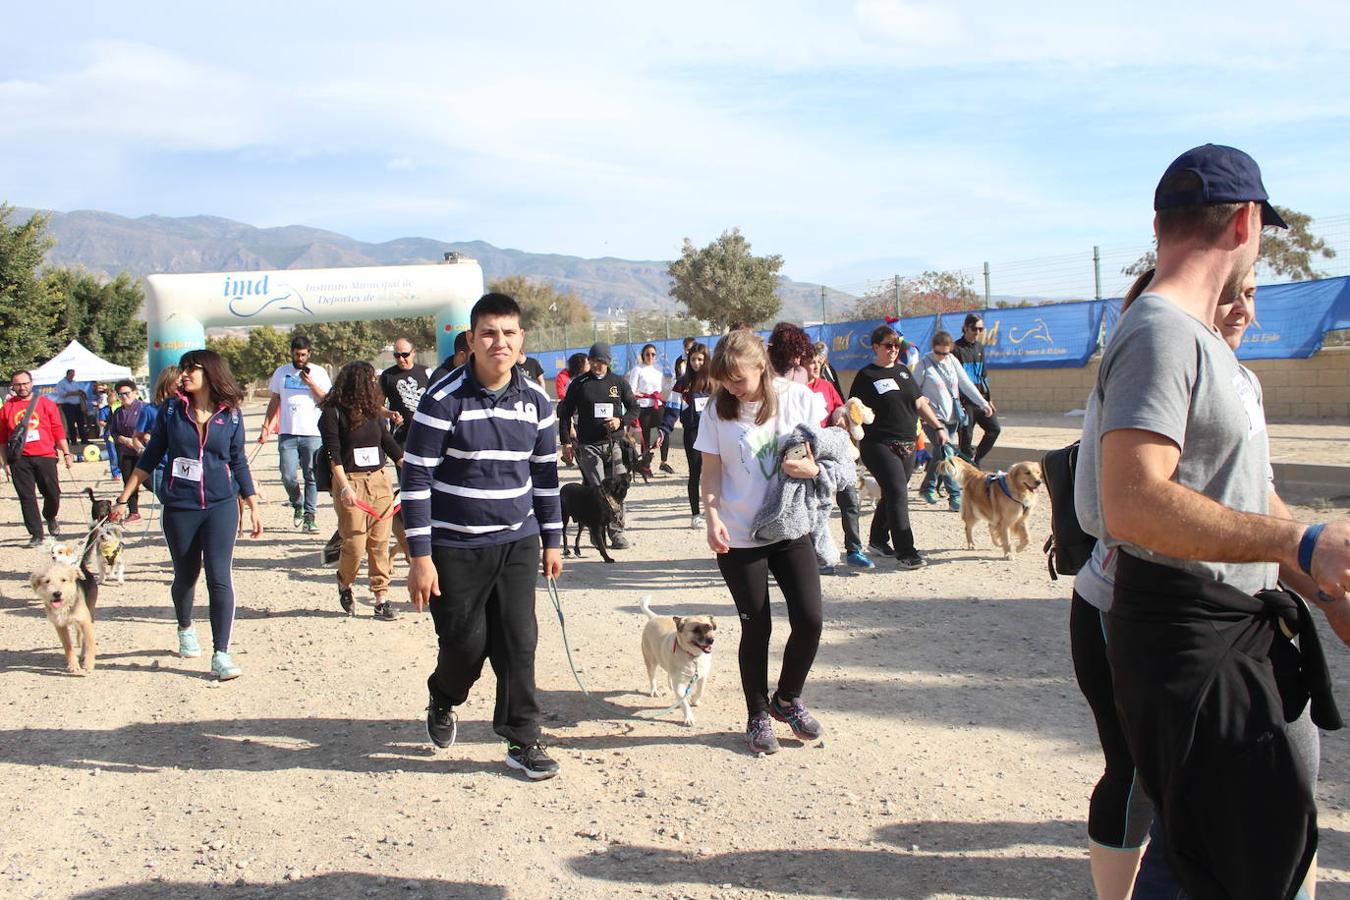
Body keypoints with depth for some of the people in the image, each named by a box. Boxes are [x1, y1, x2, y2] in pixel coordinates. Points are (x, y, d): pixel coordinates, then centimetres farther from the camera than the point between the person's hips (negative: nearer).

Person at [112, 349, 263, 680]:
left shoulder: (230, 414, 0)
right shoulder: (171, 409, 1)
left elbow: (239, 463, 9)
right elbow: (150, 457, 7)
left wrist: (254, 507, 10)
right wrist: (124, 498, 6)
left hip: (221, 505, -1)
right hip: (179, 507, 1)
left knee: (219, 577, -10)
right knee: (185, 576, 14)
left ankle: (221, 655, -6)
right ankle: (185, 629, 44)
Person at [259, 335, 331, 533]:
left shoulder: (318, 372, 6)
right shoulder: (281, 372, 11)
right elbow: (274, 402, 16)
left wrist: (311, 384, -12)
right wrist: (265, 427, 10)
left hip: (312, 434, -1)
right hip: (287, 434, 1)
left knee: (311, 477, 0)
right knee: (288, 477, -5)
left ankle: (309, 517, 6)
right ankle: (297, 505, 22)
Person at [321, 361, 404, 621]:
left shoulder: (373, 411, 13)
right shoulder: (333, 412, -5)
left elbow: (388, 442, 18)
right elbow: (333, 452, -11)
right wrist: (344, 486, -19)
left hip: (379, 481, 5)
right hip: (351, 484, -5)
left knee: (380, 543, 3)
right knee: (355, 543, -4)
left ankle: (382, 596, 9)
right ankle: (345, 585, 24)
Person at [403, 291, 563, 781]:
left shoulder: (535, 401, 2)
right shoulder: (443, 400, -13)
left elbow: (545, 473, 12)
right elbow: (416, 479, -11)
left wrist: (552, 540, 12)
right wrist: (420, 556, -13)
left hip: (518, 543, 4)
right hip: (456, 548, -3)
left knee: (519, 643, 1)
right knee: (466, 643, 5)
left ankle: (523, 741, 13)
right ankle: (443, 702, 37)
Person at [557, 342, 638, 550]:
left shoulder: (619, 383, 9)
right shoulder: (579, 384, 5)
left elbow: (634, 408, 14)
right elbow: (565, 413, 8)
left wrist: (620, 420, -7)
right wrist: (566, 442, 2)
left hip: (614, 443, 2)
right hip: (588, 445, -2)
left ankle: (616, 532, 7)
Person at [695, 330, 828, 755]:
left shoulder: (799, 398, -4)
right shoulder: (718, 411, -5)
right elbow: (711, 472, -1)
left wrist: (812, 468, -18)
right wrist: (713, 517, -16)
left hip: (792, 530, 1)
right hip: (739, 538, -1)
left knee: (809, 619, -4)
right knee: (756, 627, 4)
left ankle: (788, 698, 22)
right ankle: (758, 716, 22)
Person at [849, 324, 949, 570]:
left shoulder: (903, 371, 15)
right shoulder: (866, 376, -4)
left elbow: (920, 403, 21)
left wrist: (938, 426, 16)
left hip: (907, 446, 7)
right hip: (879, 446, -6)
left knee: (893, 494, 13)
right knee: (898, 494, -12)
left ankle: (878, 540, 30)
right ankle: (905, 551, -10)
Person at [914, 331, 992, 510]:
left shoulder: (952, 361, 9)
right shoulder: (924, 364, -5)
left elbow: (966, 384, 11)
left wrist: (983, 403, 7)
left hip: (952, 417, 6)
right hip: (933, 417, -6)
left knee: (940, 454, 12)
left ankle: (927, 488, 29)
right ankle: (955, 497, -13)